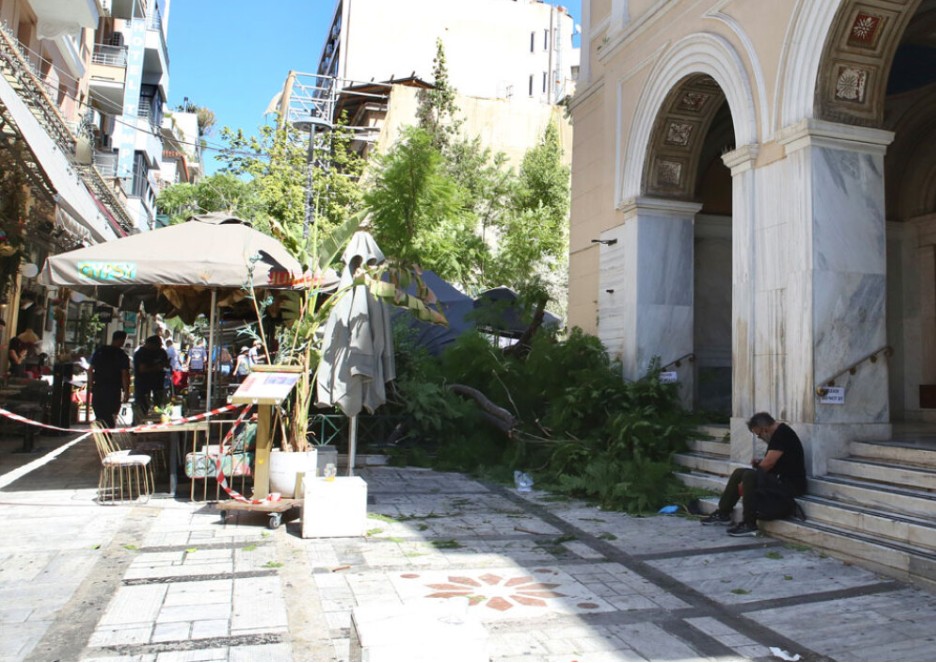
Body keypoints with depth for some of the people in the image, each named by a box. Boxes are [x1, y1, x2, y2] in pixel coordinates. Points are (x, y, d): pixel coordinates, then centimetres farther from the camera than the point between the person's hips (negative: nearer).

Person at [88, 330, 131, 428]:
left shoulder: (99, 351, 6)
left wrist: (90, 384, 18)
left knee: (99, 415, 12)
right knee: (111, 416, 4)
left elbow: (90, 369, 9)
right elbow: (125, 374, -12)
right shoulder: (122, 355, -8)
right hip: (114, 390, -4)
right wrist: (126, 392, -7)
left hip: (98, 388, 4)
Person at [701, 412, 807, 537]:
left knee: (750, 476, -28)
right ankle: (723, 513, 16)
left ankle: (749, 525, -23)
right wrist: (760, 462, 3)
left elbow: (768, 464, -20)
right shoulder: (777, 433, 13)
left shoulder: (782, 434, -18)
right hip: (779, 478, 11)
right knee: (739, 472, 12)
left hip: (790, 484, -11)